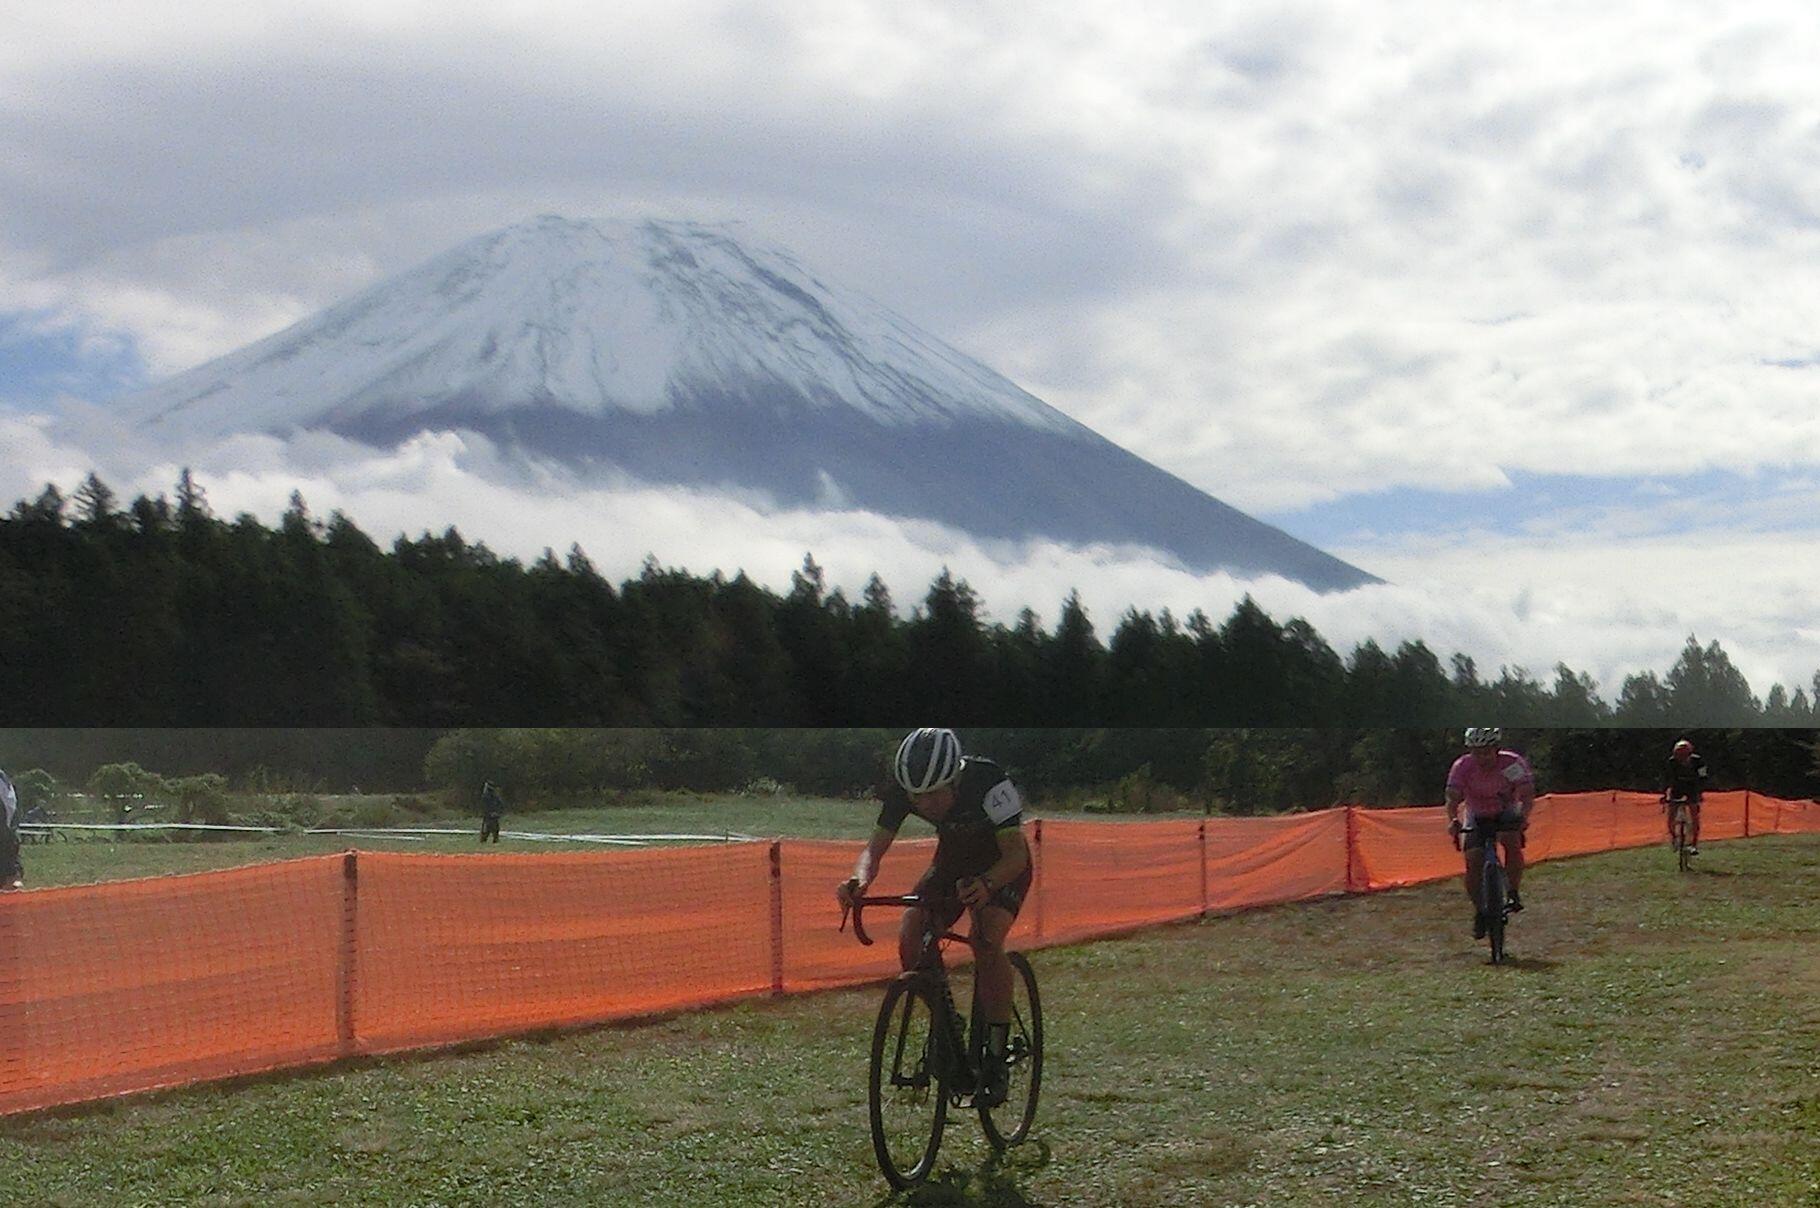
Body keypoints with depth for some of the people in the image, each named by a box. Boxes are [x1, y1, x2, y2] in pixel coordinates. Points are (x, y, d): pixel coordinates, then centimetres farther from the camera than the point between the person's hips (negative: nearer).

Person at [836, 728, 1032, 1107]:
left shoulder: (989, 783, -36)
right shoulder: (902, 789, -24)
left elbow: (1016, 853, -37)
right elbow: (876, 846, -22)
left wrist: (987, 884, -57)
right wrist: (860, 879, -45)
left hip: (1002, 867, -4)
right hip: (953, 862, 4)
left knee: (986, 940, -30)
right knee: (910, 941, -18)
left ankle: (996, 1058, -19)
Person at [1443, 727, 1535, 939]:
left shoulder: (1513, 763, -25)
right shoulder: (1462, 766, -23)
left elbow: (1526, 794, -32)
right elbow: (1453, 797, -29)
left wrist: (1524, 817, -51)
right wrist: (1452, 820, -49)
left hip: (1506, 812, -1)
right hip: (1477, 817, 1)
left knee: (1512, 841, -32)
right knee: (1473, 862, -15)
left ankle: (1513, 892, -13)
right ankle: (1480, 911, 3)